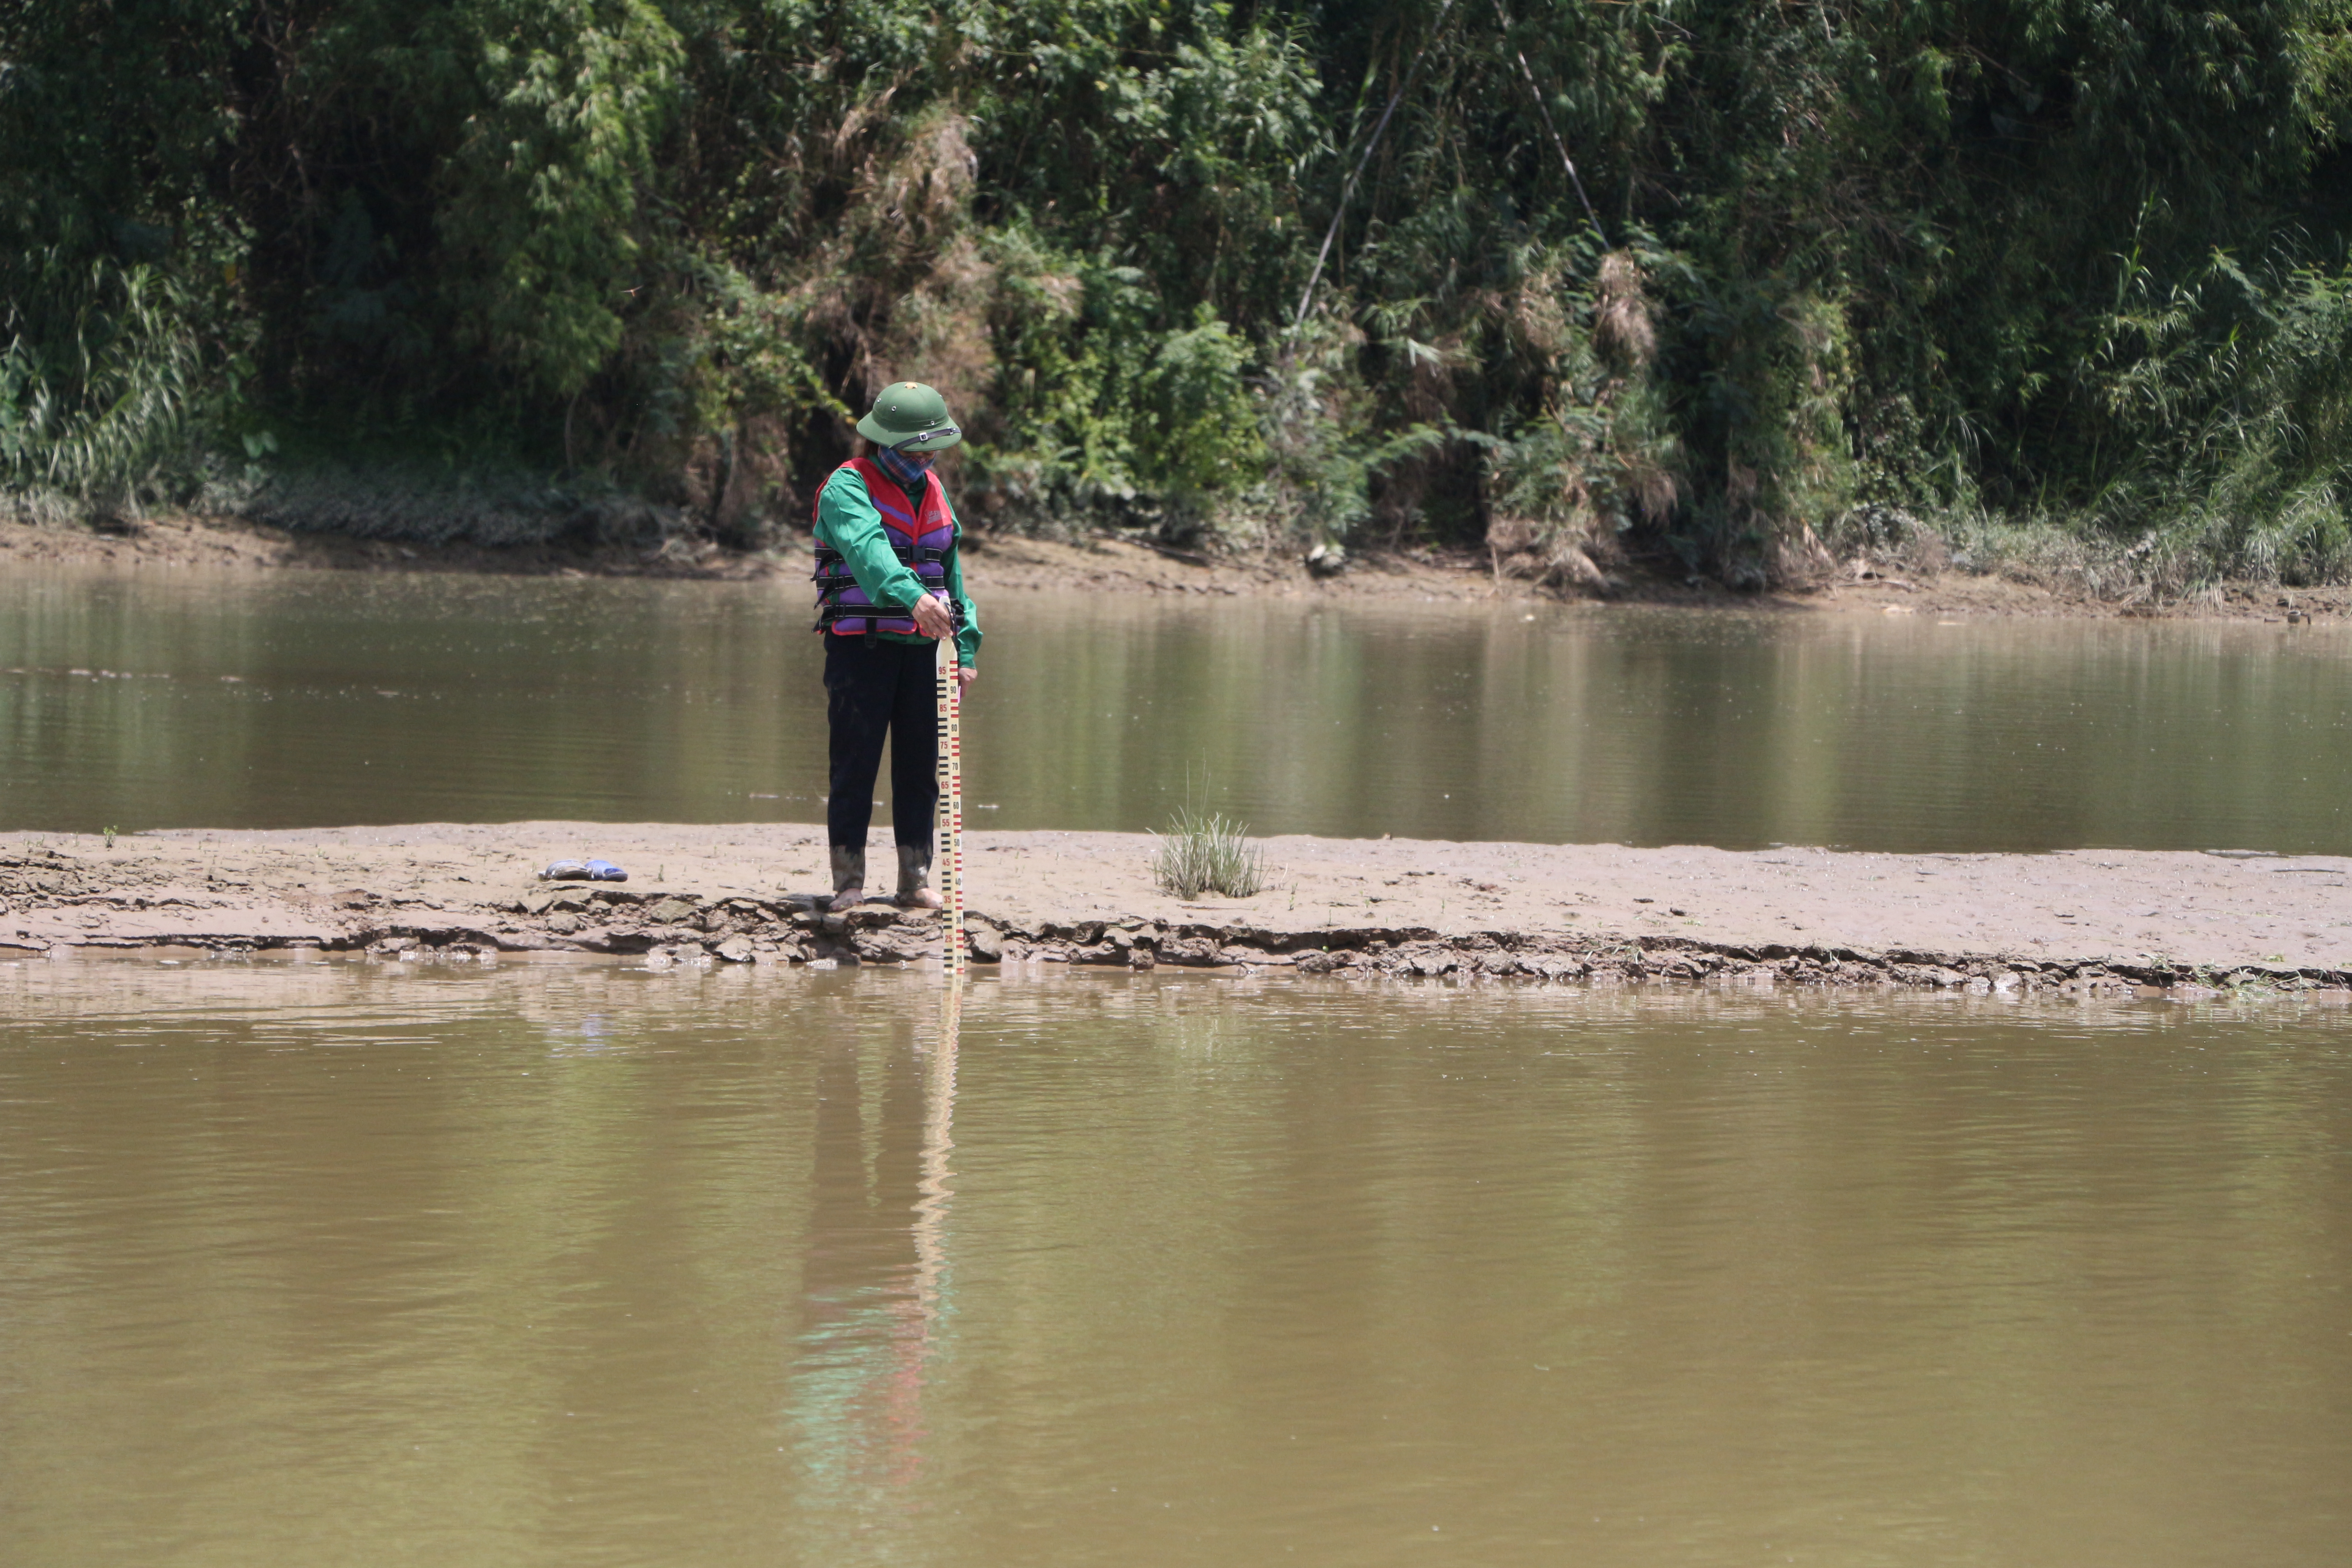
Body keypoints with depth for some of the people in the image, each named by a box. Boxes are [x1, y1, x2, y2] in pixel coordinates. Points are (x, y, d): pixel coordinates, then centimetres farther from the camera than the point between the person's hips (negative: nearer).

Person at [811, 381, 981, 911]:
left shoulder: (933, 490, 16)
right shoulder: (848, 487, -8)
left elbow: (951, 571, 21)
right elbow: (867, 547, -29)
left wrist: (966, 647, 12)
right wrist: (913, 596, -46)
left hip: (922, 647, 6)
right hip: (860, 645, -6)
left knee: (920, 768, 6)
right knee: (855, 766, -4)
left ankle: (915, 881, 12)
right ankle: (848, 882, 1)